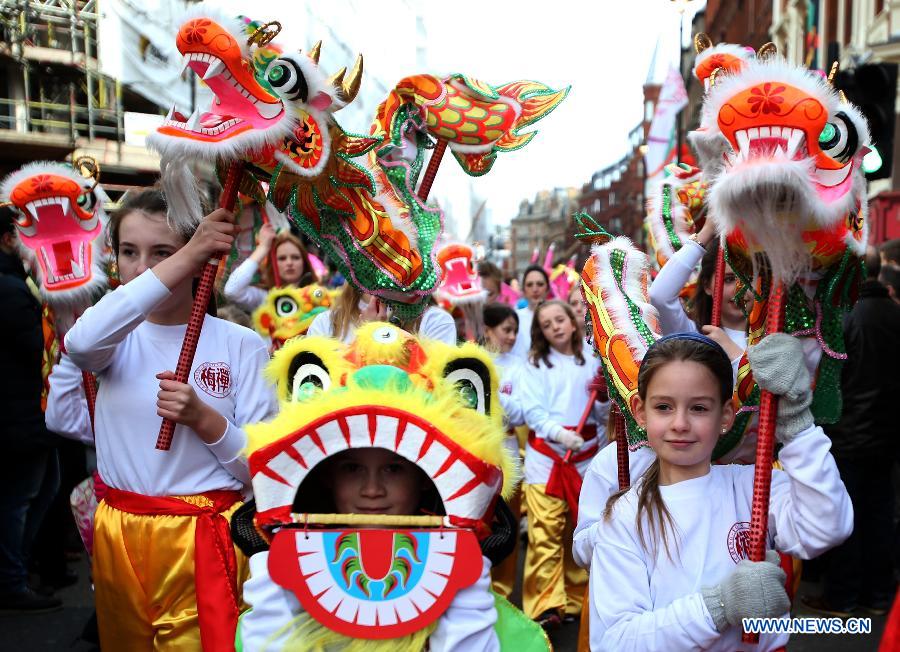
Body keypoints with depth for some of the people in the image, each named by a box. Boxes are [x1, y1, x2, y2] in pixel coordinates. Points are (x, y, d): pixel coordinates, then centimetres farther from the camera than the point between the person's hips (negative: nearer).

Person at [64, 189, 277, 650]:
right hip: (117, 535, 4)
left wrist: (202, 417, -25)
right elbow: (80, 342, -28)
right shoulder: (118, 338, 0)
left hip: (204, 539, -3)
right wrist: (185, 260, -32)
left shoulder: (241, 345, -7)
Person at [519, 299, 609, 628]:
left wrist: (605, 397, -11)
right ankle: (546, 604, -7)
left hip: (586, 455, 3)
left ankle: (575, 598, 21)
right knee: (545, 530, -8)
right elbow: (533, 411, -5)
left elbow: (603, 415, 10)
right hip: (546, 454, -2)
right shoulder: (535, 364, 4)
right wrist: (560, 433, -20)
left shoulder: (592, 362, 10)